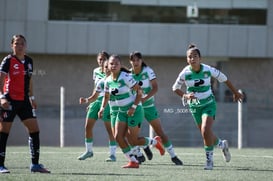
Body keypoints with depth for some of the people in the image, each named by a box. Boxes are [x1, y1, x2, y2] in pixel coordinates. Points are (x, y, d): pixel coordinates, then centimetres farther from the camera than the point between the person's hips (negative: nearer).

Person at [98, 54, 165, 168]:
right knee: (118, 137, -10)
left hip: (134, 111, -6)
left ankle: (155, 142, 22)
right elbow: (106, 97, 17)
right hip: (120, 112, 6)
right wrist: (102, 108, 1)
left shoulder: (126, 77, -17)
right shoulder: (108, 81, 3)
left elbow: (139, 91, -15)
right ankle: (133, 161, 0)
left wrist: (134, 107, -22)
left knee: (134, 141, -7)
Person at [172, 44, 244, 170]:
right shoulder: (185, 73, -14)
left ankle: (209, 159, -6)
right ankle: (222, 144, 44)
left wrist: (235, 92, 11)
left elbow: (223, 78, 1)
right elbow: (175, 88, 1)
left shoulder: (208, 70, -16)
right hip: (194, 106, 3)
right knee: (206, 135, 11)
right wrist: (185, 96, -18)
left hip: (208, 104, -3)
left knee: (206, 131, -22)